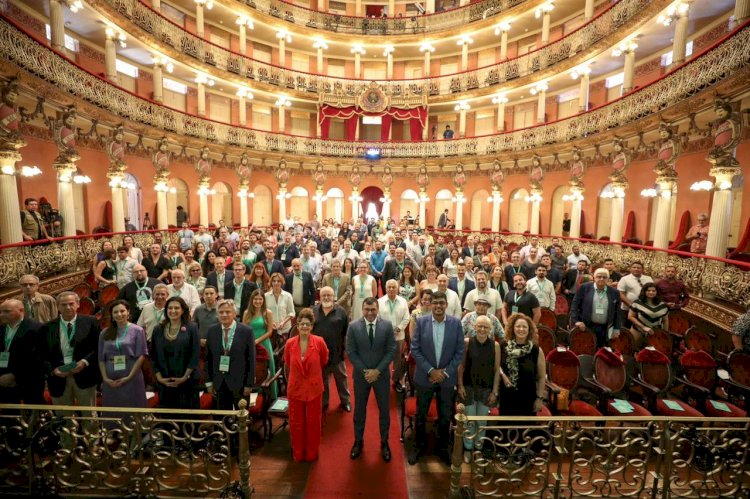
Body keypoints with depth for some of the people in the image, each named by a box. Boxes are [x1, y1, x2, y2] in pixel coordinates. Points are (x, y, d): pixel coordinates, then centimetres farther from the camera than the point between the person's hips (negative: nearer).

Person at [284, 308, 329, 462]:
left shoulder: (319, 342, -15)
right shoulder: (289, 343, -10)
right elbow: (287, 365, 7)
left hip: (314, 388, -1)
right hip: (295, 388, 1)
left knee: (313, 422, 15)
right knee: (295, 422, 16)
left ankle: (312, 453, 37)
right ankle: (298, 453, 38)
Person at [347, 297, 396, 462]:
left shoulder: (387, 325, -10)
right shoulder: (353, 326, -10)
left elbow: (391, 350, -9)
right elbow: (351, 352, -7)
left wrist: (377, 370, -15)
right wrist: (365, 371, -14)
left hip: (382, 374, 0)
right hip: (361, 374, 0)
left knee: (384, 410, 13)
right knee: (359, 409, 16)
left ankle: (384, 442, 34)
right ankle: (358, 441, 37)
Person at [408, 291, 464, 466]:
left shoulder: (456, 323, -7)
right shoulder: (421, 322, -9)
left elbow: (460, 352, -4)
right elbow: (414, 350, -9)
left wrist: (445, 371, -11)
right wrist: (430, 370, -15)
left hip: (447, 378, 1)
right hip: (425, 377, 0)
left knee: (445, 416, 16)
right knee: (421, 414, 15)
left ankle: (442, 447, 38)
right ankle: (419, 445, 37)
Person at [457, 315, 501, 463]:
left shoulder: (495, 345, -6)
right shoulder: (467, 342, -10)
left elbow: (497, 370, -1)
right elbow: (461, 365, -4)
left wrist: (495, 391, -1)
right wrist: (460, 385, -7)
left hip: (486, 388, 1)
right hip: (469, 387, -1)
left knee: (482, 421, 14)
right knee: (469, 420, 8)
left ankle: (479, 448, 33)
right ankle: (468, 448, 29)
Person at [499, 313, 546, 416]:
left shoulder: (537, 350, -6)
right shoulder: (503, 346, -3)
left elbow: (541, 377, -1)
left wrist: (539, 398, -3)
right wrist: (502, 375, -7)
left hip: (528, 398, -1)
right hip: (507, 397, 1)